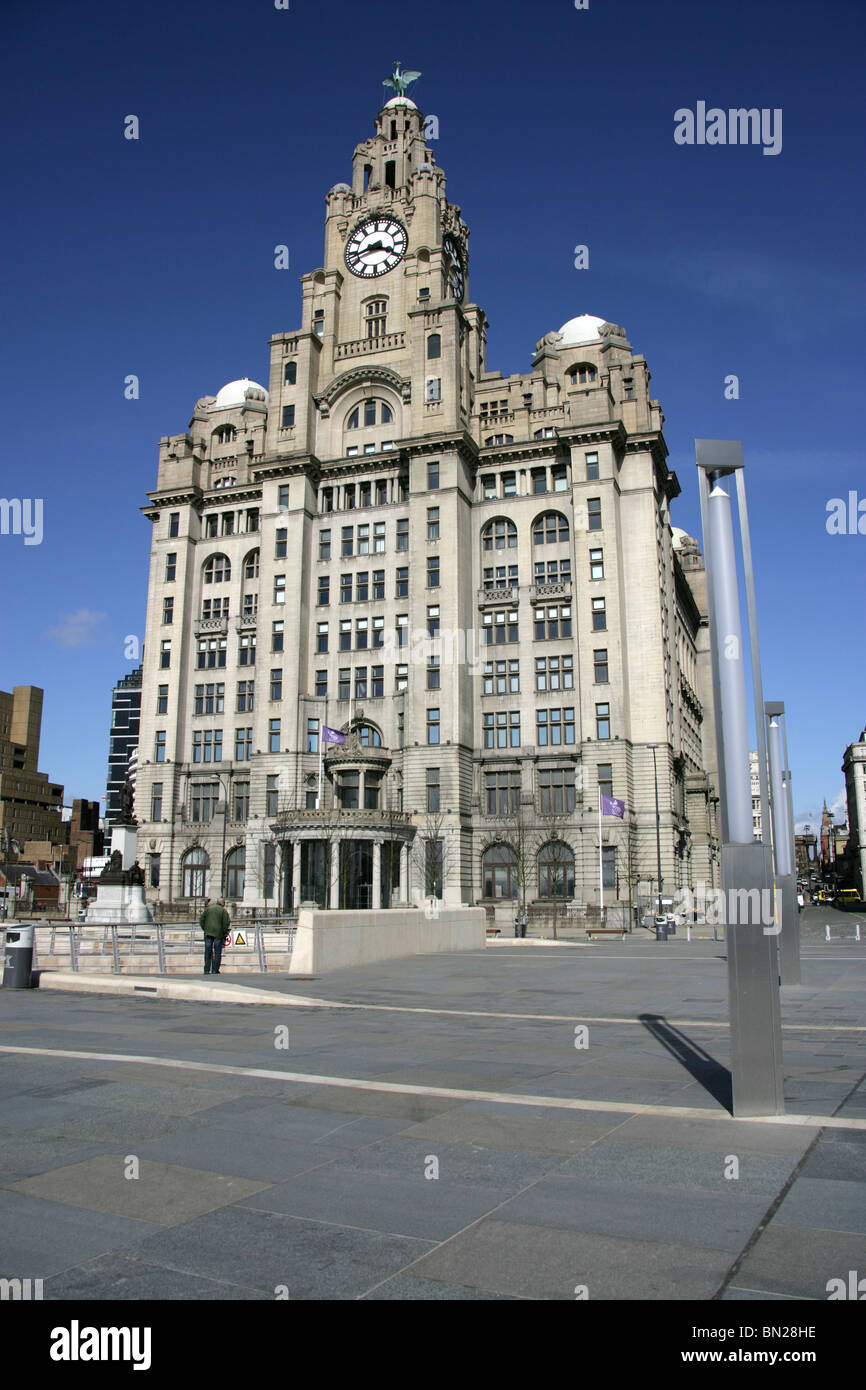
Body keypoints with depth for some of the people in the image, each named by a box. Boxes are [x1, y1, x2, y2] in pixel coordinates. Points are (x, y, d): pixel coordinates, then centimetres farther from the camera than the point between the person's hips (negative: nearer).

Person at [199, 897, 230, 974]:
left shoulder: (208, 908, 10)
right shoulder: (223, 910, 1)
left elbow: (201, 919, 8)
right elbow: (226, 923, -6)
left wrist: (204, 929, 13)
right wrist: (224, 932, 4)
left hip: (208, 933, 3)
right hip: (218, 934, -3)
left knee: (208, 952, 7)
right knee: (217, 952, 3)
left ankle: (207, 970, 4)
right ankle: (215, 970, -1)